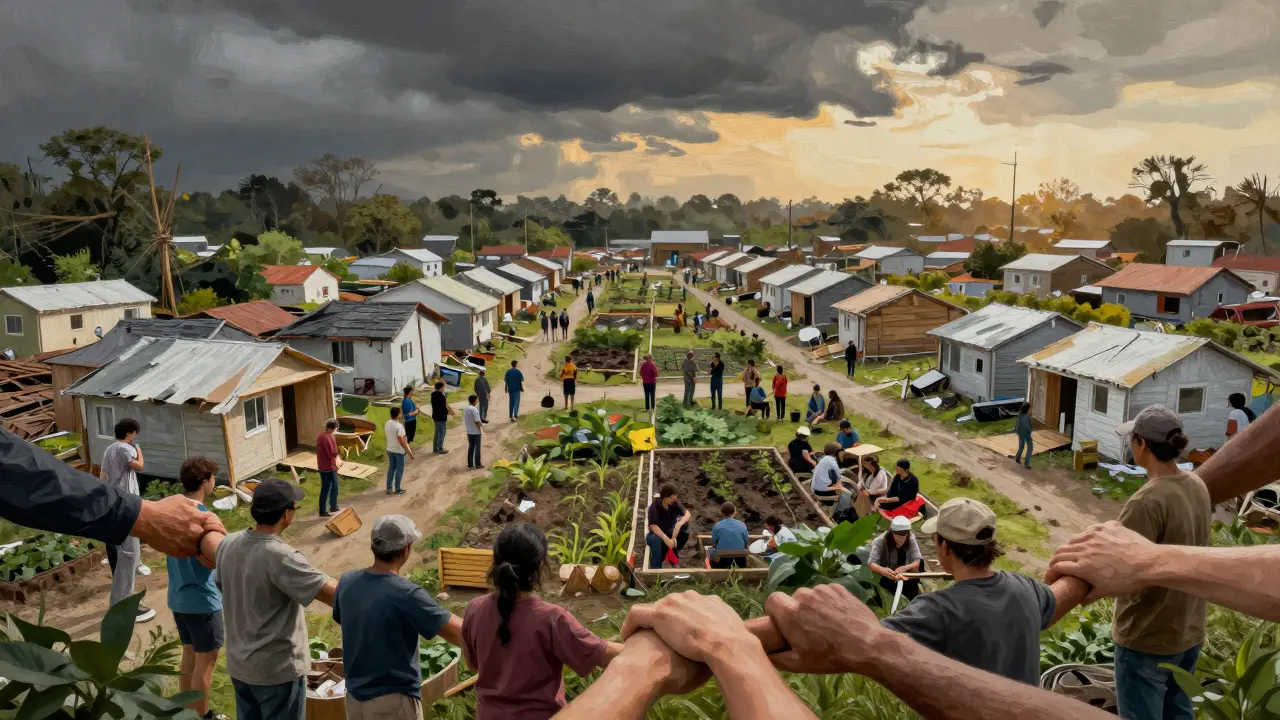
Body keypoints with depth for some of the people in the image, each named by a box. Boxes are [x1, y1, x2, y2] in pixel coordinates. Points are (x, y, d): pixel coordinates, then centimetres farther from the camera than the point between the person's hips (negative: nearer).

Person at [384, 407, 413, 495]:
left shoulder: (387, 424, -1)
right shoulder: (399, 426, -25)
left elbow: (385, 437, 9)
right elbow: (401, 441, -27)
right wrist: (408, 451, -21)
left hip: (389, 449, 7)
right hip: (399, 450, -7)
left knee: (391, 468, 18)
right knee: (399, 469, 7)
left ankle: (389, 488, 20)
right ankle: (397, 489, 15)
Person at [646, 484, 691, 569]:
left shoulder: (674, 503, -11)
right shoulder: (654, 507, -24)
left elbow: (688, 514, -20)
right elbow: (653, 526, -34)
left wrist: (679, 524, -41)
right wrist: (665, 538, -48)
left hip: (670, 532, 4)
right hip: (657, 534, -4)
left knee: (684, 524, -23)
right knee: (655, 539, -39)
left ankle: (675, 551, -5)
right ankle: (655, 569, -27)